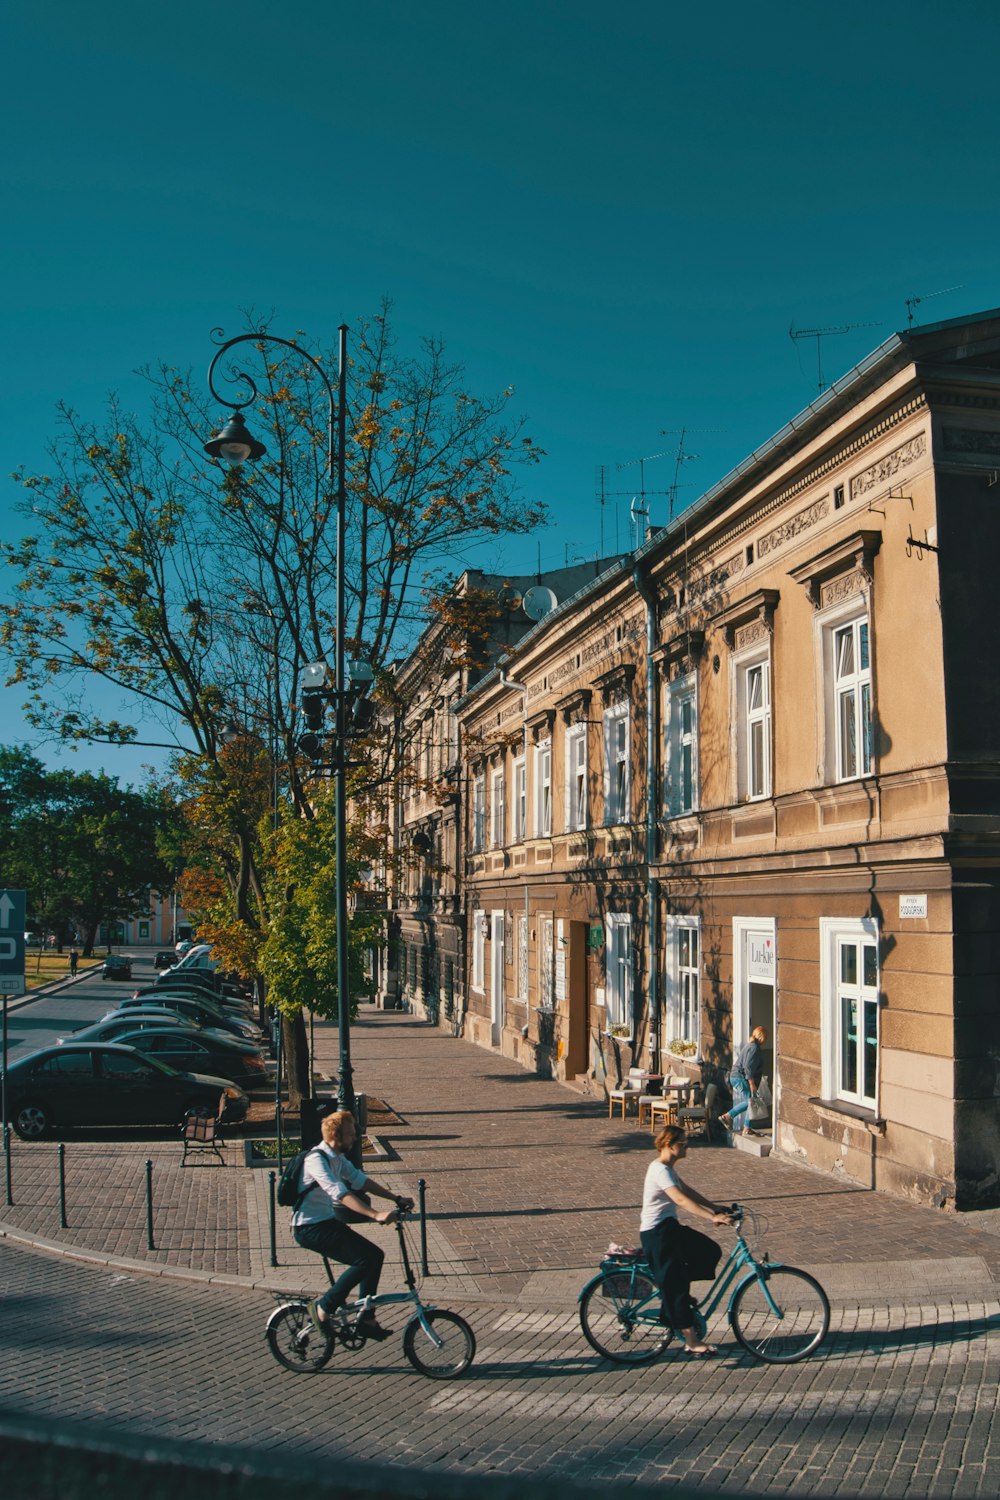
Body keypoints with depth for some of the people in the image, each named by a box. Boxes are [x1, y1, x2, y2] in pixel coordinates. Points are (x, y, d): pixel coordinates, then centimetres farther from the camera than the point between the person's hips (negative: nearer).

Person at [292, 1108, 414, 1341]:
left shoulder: (338, 1158, 9)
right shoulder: (317, 1159, -22)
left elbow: (361, 1180, 12)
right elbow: (340, 1194, -33)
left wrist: (397, 1199, 3)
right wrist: (376, 1215, -42)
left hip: (327, 1222, 9)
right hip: (310, 1227, -9)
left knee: (374, 1255, 3)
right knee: (365, 1259, -19)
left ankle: (366, 1321, 11)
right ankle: (323, 1307, -6)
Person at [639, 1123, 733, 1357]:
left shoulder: (667, 1168, 12)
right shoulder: (660, 1170, -21)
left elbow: (688, 1191, 17)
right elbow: (682, 1199, -32)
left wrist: (716, 1208, 10)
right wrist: (713, 1217, -37)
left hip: (670, 1227, 10)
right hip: (656, 1233, -10)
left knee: (710, 1251, 6)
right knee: (674, 1283, -6)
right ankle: (691, 1341, 0)